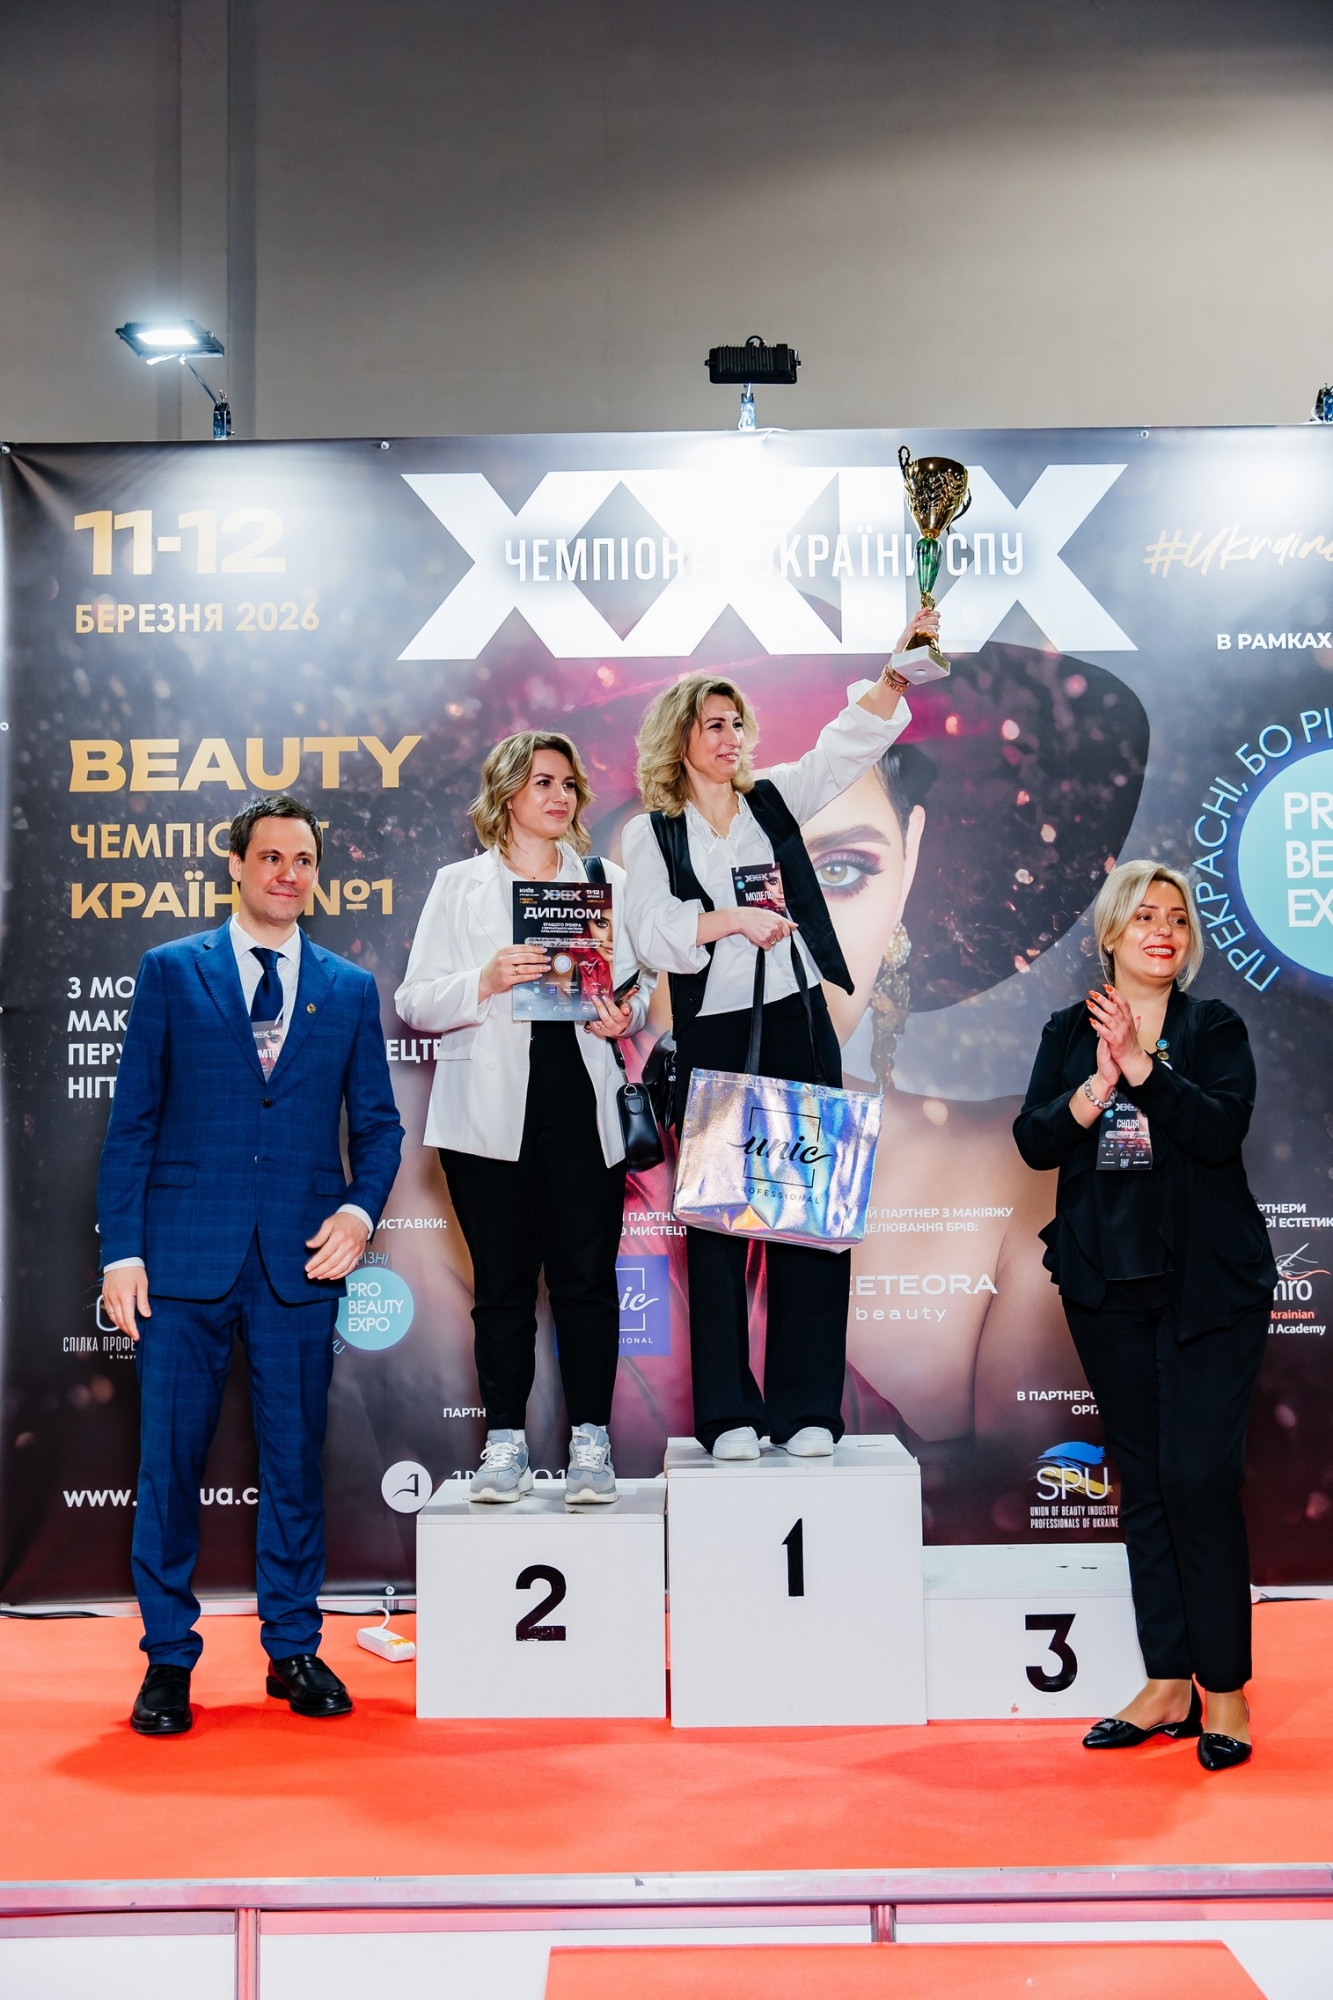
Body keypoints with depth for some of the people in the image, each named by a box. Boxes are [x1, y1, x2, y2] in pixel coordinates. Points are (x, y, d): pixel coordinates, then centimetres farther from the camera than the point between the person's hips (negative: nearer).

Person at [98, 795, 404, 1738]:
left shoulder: (351, 988, 11)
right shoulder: (170, 972, 6)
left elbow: (378, 1121, 12)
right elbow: (132, 1120, 3)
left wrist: (362, 1209, -6)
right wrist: (121, 1248, -4)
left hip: (301, 1259, 1)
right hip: (186, 1253, -1)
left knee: (296, 1458, 7)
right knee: (171, 1457, 2)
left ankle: (293, 1648, 21)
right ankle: (169, 1657, 16)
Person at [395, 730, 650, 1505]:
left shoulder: (608, 882, 15)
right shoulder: (459, 886, 10)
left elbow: (636, 984, 17)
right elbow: (417, 1003, 3)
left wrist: (625, 1015, -6)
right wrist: (485, 983, -15)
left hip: (581, 1101, 1)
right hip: (490, 1111, -1)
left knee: (586, 1273, -1)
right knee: (503, 1280, 3)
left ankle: (590, 1441, 7)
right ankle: (506, 1442, 12)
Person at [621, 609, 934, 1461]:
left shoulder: (775, 800, 13)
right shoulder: (651, 833, 6)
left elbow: (851, 743, 1)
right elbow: (654, 932, -7)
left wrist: (898, 666, -12)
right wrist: (732, 919, -20)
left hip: (800, 1029, 2)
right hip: (712, 1040, -2)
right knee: (717, 1222, 0)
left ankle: (808, 1408, 8)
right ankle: (729, 1413, 9)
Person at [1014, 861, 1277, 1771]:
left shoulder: (1216, 1029, 2)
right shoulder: (1070, 1032, 8)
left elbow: (1224, 1128, -15)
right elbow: (1035, 1141, -4)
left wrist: (1142, 1064, -22)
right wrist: (1097, 1087, -19)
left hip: (1209, 1286, -3)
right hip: (1110, 1286, 3)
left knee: (1200, 1476, -8)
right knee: (1144, 1482, 8)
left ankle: (1226, 1689, 6)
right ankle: (1168, 1686, 17)